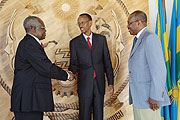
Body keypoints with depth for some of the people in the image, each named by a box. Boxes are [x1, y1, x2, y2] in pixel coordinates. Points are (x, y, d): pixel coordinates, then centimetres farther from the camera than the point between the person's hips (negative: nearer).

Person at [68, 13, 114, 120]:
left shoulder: (101, 39, 7)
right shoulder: (75, 42, 3)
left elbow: (107, 61, 7)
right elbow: (74, 64, 2)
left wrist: (111, 82, 4)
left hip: (100, 83, 2)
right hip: (84, 84, -1)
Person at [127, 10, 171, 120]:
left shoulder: (150, 38, -13)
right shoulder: (138, 40, 17)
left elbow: (159, 69, -20)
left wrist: (155, 97, -21)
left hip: (148, 98, -9)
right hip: (138, 98, 9)